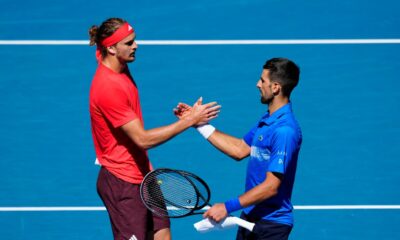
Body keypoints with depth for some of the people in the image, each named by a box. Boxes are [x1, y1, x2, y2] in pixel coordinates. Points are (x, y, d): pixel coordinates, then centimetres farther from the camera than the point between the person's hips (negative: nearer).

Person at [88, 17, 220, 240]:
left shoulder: (121, 68, 4)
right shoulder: (108, 87, -27)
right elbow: (143, 139, -26)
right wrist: (189, 120, -25)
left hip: (142, 175, 9)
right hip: (123, 183, -9)